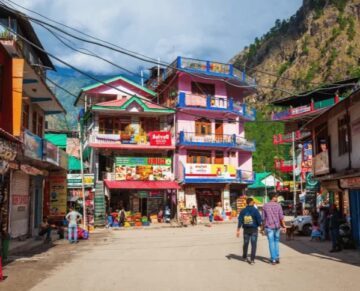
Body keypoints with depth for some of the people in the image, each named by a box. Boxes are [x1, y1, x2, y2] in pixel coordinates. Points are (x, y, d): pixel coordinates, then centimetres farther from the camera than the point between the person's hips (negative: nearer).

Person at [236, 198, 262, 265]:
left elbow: (240, 221, 0)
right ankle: (252, 260, -3)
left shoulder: (243, 211, 0)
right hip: (254, 229, -4)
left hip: (246, 229, 4)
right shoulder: (255, 210, -10)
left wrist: (238, 230, 2)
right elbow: (259, 220, -12)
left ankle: (244, 256, 36)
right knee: (253, 244, 1)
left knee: (246, 243, 19)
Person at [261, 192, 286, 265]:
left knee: (271, 243, 1)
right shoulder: (278, 205, -4)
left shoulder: (265, 206, -1)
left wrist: (262, 228, 8)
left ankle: (273, 259, 1)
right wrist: (283, 226, 2)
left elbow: (263, 218, 1)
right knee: (276, 242, 16)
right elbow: (281, 217, -6)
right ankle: (277, 258, 16)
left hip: (269, 227, 0)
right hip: (277, 226, 1)